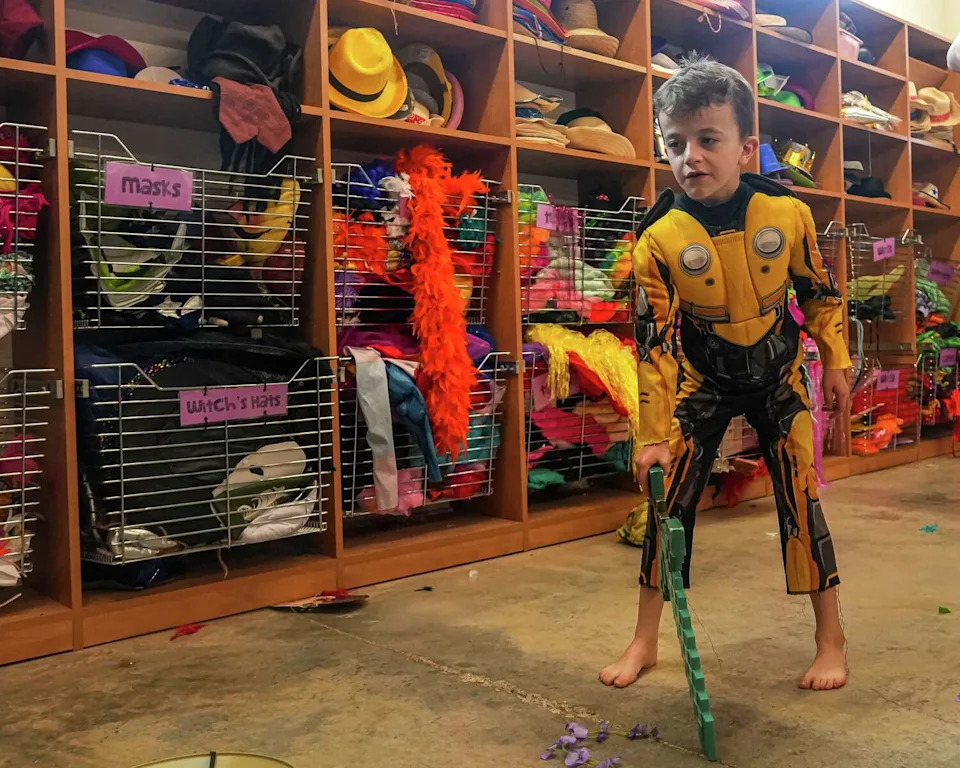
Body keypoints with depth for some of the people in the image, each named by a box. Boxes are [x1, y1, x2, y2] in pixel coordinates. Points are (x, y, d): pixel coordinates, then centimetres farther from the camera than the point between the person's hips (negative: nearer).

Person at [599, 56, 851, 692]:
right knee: (670, 500, 0)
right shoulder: (659, 238, -19)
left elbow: (820, 292, 2)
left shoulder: (788, 212, -15)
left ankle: (831, 640, 16)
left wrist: (836, 363, 6)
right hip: (701, 383, 0)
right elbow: (654, 341, -17)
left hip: (778, 378, 0)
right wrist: (654, 435, -18)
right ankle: (645, 641, 16)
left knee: (801, 498, -3)